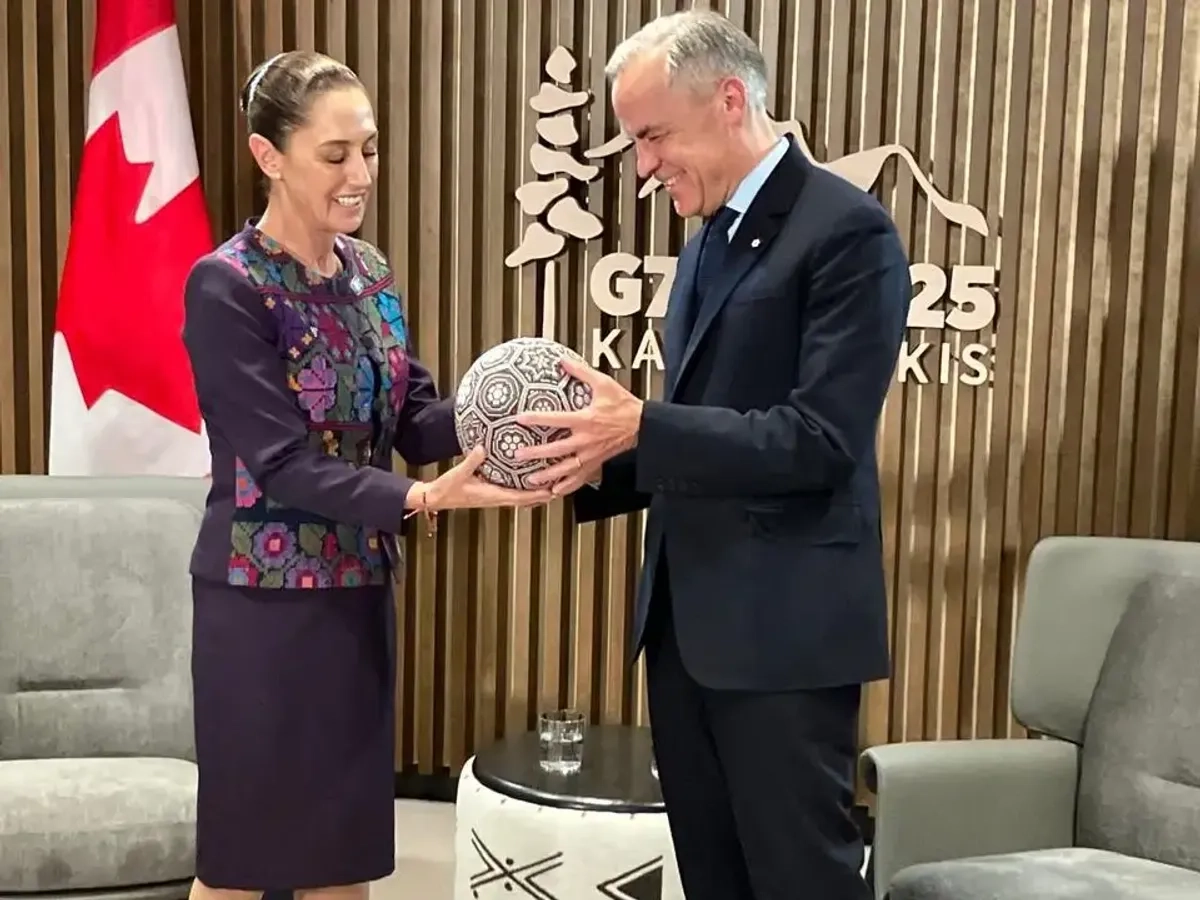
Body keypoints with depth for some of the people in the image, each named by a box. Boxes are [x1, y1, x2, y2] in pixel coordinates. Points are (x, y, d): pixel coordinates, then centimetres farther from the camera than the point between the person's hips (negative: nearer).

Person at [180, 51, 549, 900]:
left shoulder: (370, 269, 6)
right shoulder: (226, 287, -15)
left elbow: (414, 414, 3)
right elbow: (283, 464, -20)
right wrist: (422, 498, -32)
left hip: (361, 589, 6)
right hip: (265, 598, -6)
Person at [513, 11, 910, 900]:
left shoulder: (847, 229, -12)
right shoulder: (709, 242, 15)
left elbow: (817, 439, -20)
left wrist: (641, 425, -23)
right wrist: (599, 463, 2)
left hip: (784, 621, -8)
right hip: (687, 615, 9)